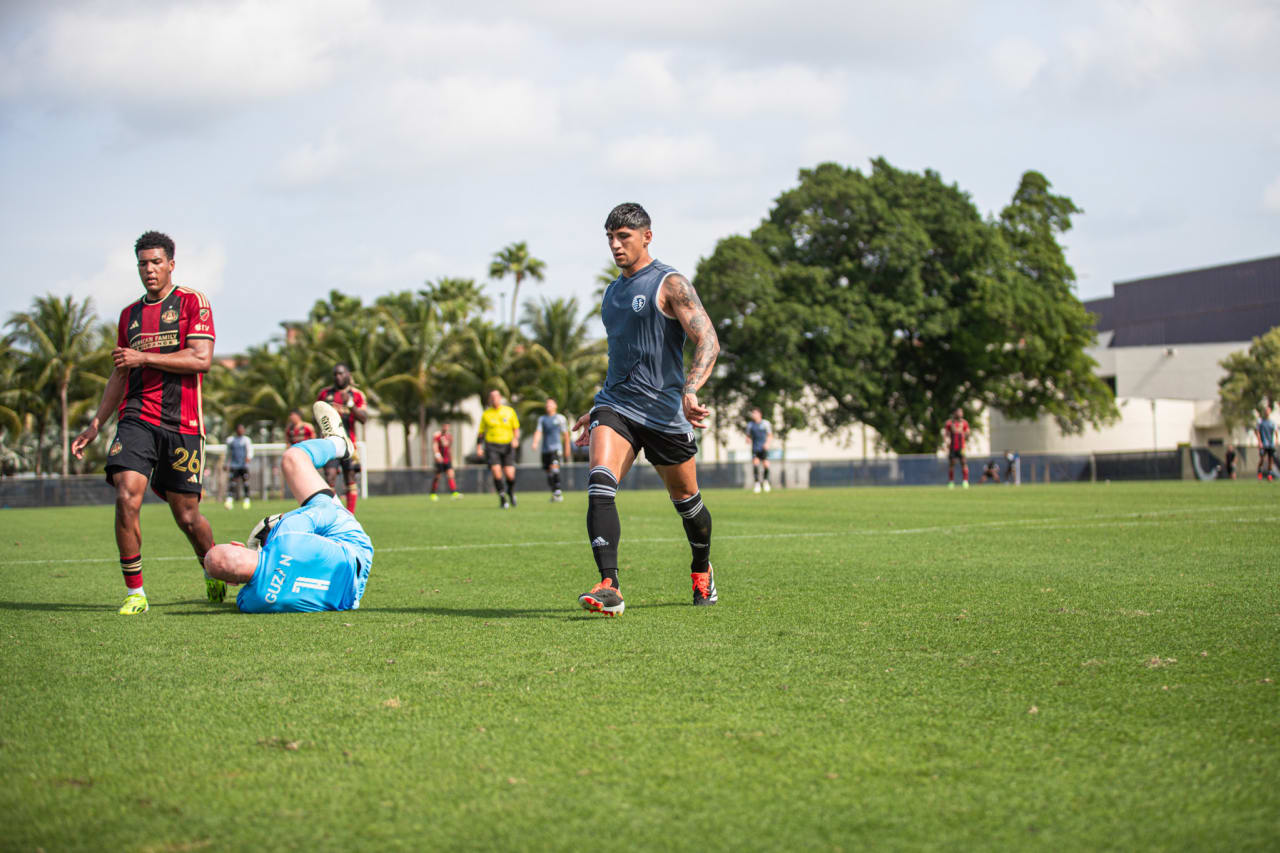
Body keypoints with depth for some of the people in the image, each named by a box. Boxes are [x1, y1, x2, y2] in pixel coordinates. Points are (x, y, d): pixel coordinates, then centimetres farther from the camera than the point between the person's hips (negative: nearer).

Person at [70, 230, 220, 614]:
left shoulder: (192, 302, 3)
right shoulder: (129, 315, 18)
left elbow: (201, 359, -9)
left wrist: (144, 357, -11)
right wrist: (95, 425, 20)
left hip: (182, 423, -3)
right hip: (136, 418, 3)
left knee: (186, 515, 1)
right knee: (126, 496, -19)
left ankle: (214, 573, 31)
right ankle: (134, 592, -10)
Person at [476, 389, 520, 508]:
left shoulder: (509, 411, 6)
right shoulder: (486, 414, 6)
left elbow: (516, 428, 12)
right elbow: (481, 432, 13)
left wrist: (516, 439, -7)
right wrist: (479, 447, 2)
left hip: (507, 446, 0)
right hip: (492, 446, 0)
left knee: (510, 474, -8)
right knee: (496, 472, -17)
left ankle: (511, 493, 24)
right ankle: (502, 499, -3)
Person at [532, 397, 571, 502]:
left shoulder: (560, 418, 6)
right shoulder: (542, 418, 13)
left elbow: (565, 434, 11)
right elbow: (538, 432, 2)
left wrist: (567, 450, 13)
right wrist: (535, 442, -18)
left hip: (556, 447, -4)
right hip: (545, 449, 4)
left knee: (554, 468, -22)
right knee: (549, 473, 6)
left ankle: (558, 492, -23)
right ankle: (554, 493, 19)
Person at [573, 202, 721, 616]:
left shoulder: (670, 284, -5)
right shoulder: (612, 291, 17)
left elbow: (708, 341, -14)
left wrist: (690, 390, -30)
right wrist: (596, 411, 27)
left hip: (665, 411, -4)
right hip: (616, 406, 5)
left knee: (686, 498, 11)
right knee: (599, 485, -21)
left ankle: (702, 571, 39)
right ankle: (609, 588, -28)